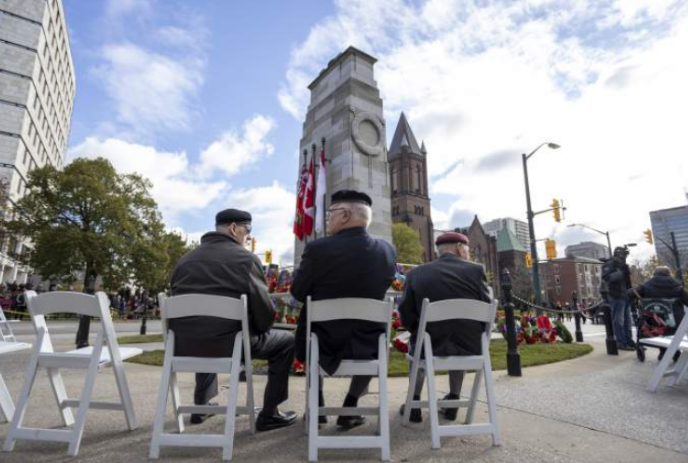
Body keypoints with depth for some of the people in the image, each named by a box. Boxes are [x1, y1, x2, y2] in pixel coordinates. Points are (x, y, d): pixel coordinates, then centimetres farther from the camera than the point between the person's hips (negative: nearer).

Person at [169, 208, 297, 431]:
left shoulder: (185, 259, 14)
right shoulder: (245, 257, -5)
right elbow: (264, 308, -10)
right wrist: (258, 330, 11)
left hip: (184, 345, 7)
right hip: (227, 343, -6)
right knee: (285, 341, 13)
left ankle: (201, 406, 42)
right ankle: (269, 414, 14)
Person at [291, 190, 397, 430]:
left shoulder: (318, 248, -19)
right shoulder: (388, 250, -7)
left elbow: (297, 293, -6)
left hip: (323, 345, -1)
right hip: (368, 347, 2)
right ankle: (350, 409, 31)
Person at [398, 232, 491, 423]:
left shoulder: (416, 273, -3)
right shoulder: (476, 270, -4)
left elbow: (406, 316, -4)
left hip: (431, 347, -1)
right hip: (471, 348, 1)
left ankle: (414, 403, 32)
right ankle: (453, 401, 37)